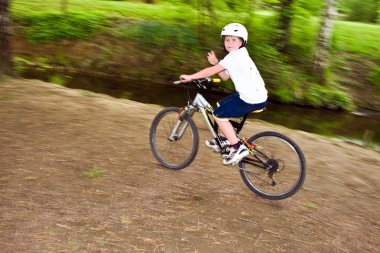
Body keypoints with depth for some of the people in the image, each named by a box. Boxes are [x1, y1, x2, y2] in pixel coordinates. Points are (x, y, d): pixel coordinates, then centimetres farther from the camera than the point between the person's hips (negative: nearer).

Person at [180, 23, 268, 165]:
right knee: (221, 105, 21)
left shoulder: (236, 55, -16)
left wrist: (190, 77, -13)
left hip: (253, 99, -10)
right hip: (250, 94, 10)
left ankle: (238, 148, -3)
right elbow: (225, 76, 12)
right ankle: (225, 140, 30)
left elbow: (212, 71, -20)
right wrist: (216, 63, -2)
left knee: (219, 115, -7)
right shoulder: (238, 55, 15)